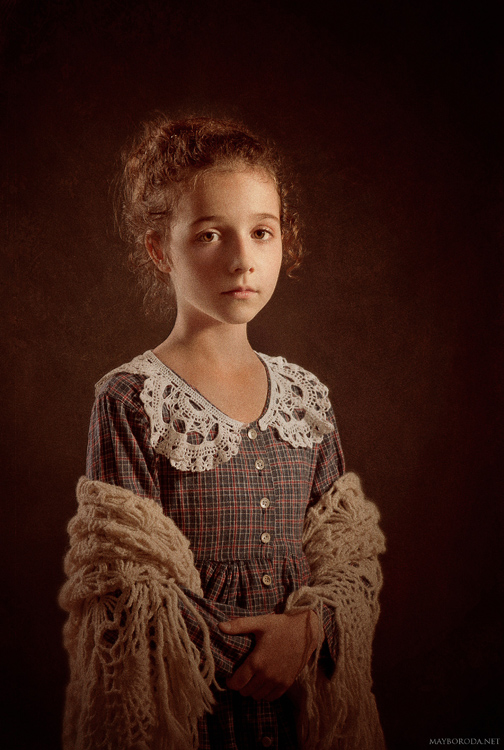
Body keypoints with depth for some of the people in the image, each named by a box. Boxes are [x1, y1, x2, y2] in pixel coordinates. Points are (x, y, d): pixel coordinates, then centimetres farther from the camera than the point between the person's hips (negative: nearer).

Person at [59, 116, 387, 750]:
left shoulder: (306, 396, 2)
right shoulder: (130, 400, -13)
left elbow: (347, 550, 3)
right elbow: (125, 581, -14)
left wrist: (310, 627, -14)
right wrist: (235, 659, -16)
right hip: (182, 698, -4)